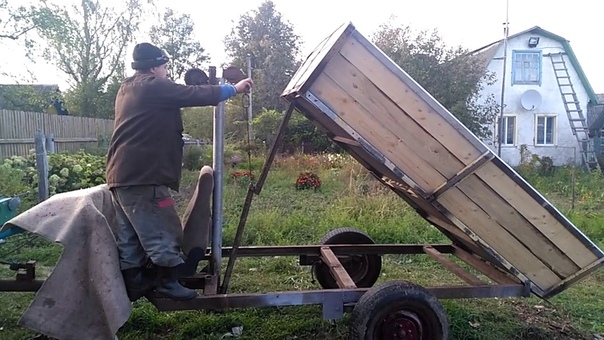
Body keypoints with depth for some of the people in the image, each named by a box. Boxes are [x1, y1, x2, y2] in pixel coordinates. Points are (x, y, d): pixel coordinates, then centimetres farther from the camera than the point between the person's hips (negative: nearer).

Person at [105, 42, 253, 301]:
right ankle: (168, 282, 7)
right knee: (163, 233, -1)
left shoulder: (127, 89, 21)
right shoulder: (153, 86, -8)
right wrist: (235, 88, 4)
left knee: (130, 238, 13)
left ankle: (133, 285, 20)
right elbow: (197, 95, -7)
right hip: (142, 176, -10)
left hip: (121, 176, 10)